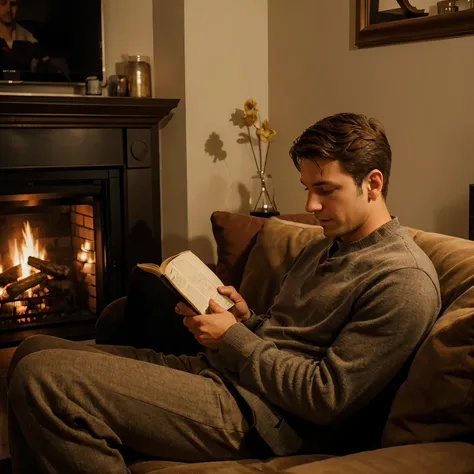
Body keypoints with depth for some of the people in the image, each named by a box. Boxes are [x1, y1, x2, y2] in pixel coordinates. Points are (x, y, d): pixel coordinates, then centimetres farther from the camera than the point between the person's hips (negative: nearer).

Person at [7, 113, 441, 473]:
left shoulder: (404, 280, -12)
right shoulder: (324, 247, 19)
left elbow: (326, 397, -17)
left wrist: (234, 339, -10)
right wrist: (248, 321, 2)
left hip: (256, 416, -10)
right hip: (218, 370, 10)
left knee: (40, 378, -21)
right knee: (35, 350, 7)